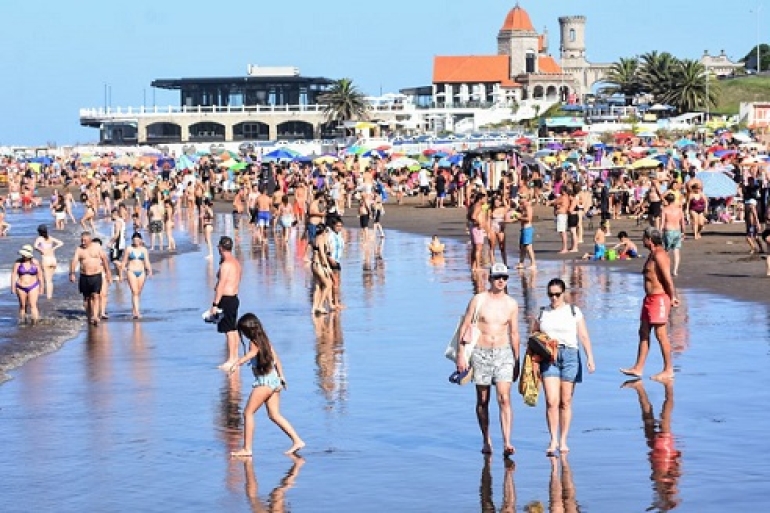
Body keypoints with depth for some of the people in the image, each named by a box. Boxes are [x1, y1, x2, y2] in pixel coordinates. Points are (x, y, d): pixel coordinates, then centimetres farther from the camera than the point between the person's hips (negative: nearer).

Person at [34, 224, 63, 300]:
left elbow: (35, 246, -19)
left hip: (45, 260, -5)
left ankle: (48, 296, -9)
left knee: (47, 280, -4)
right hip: (53, 260, 5)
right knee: (50, 280, 15)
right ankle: (50, 295, 16)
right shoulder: (50, 238, 13)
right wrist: (54, 248, 4)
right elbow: (61, 243, 9)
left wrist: (41, 250, -4)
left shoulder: (39, 238, -1)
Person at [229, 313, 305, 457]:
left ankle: (247, 449, -1)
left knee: (248, 413, -1)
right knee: (274, 415, 13)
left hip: (264, 382, -9)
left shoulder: (254, 343, -14)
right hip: (274, 380, 9)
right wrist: (282, 377, 31)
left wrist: (237, 363, -55)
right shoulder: (265, 340, 12)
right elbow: (276, 358, 20)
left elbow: (251, 354, -37)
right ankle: (297, 441, 10)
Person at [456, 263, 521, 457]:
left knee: (504, 398, -12)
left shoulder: (511, 304, 5)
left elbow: (514, 334, 12)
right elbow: (465, 327, -1)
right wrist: (461, 354, -8)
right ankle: (486, 440, 24)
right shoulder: (478, 300, -2)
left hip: (503, 353, 1)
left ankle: (507, 443, -17)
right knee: (482, 400, 8)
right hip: (480, 353, -1)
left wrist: (516, 361, 14)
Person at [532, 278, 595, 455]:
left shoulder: (574, 311, 6)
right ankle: (553, 440, -5)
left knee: (565, 402, 3)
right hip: (548, 357, 1)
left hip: (569, 356, -1)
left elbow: (584, 336, 3)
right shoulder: (543, 313, 11)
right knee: (551, 401, -11)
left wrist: (590, 357, -8)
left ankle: (563, 441, 11)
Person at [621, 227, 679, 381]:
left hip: (659, 298, -11)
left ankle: (668, 370, 2)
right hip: (650, 298, 11)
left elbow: (668, 278, -21)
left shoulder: (659, 255, -16)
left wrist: (672, 297, -14)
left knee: (660, 334, -5)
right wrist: (673, 296, 15)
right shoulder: (653, 254, 17)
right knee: (643, 332, 11)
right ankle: (638, 368, 14)